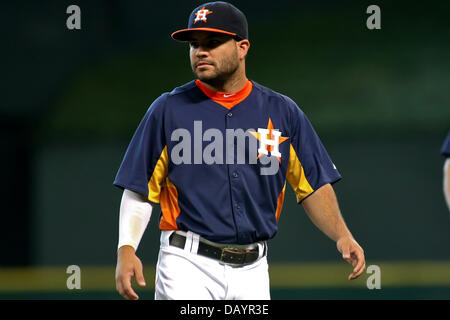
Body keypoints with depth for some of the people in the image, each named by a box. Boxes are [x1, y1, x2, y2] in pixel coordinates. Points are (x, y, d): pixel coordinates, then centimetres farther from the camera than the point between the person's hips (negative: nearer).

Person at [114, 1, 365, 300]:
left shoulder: (282, 112, 7)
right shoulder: (168, 110, 2)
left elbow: (314, 185, 10)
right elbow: (139, 190, 3)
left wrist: (342, 235, -5)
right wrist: (126, 249, -11)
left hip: (252, 272, 3)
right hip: (188, 265, -3)